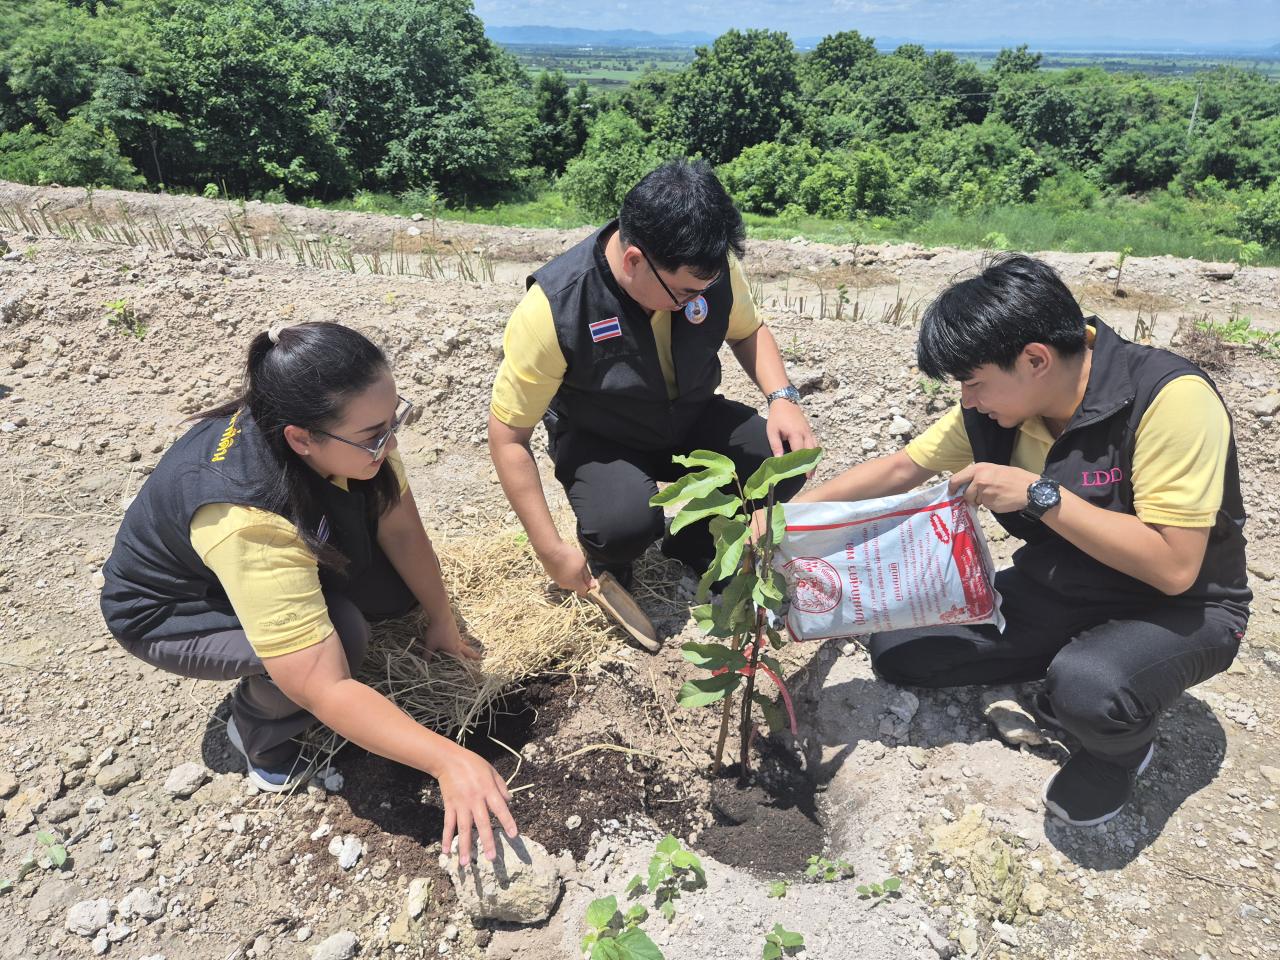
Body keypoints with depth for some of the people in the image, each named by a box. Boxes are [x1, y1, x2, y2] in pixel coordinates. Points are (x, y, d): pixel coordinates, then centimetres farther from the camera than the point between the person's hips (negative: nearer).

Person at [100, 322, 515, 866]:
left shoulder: (345, 427, -26)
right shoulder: (244, 521, -43)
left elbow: (402, 530, -13)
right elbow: (325, 690, -43)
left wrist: (442, 621, -7)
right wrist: (447, 760, -46)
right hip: (167, 611, -5)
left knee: (400, 591, -13)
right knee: (343, 632, -30)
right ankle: (259, 731, -1)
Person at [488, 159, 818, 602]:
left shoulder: (712, 267, -18)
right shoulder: (554, 308, -29)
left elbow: (747, 330, 4)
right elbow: (507, 433, -20)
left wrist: (783, 397, -16)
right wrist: (551, 550, -21)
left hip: (692, 421, 4)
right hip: (598, 440, -4)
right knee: (627, 519, -35)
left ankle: (695, 545, 9)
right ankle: (603, 563, 4)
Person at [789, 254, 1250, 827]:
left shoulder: (1168, 397, -28)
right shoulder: (995, 407, -10)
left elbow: (1173, 568, -29)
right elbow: (901, 468, 0)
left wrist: (1040, 494, -32)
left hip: (1178, 610, -5)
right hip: (1054, 592, 6)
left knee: (1088, 689, -37)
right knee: (896, 651, -4)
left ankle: (1122, 744, 1)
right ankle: (1067, 673, 12)